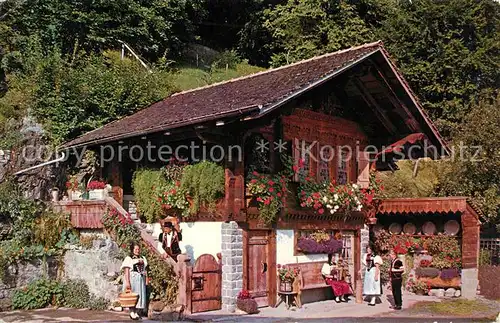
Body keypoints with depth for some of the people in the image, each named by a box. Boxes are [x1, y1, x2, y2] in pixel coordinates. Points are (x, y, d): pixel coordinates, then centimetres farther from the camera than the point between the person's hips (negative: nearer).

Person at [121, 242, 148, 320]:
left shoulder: (143, 259, 13)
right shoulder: (128, 258, -5)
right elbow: (126, 271, -11)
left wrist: (146, 280, 9)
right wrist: (127, 282, -18)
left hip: (141, 279, 6)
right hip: (132, 279, -6)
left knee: (140, 295, 5)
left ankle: (136, 312, 13)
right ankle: (132, 312, 6)